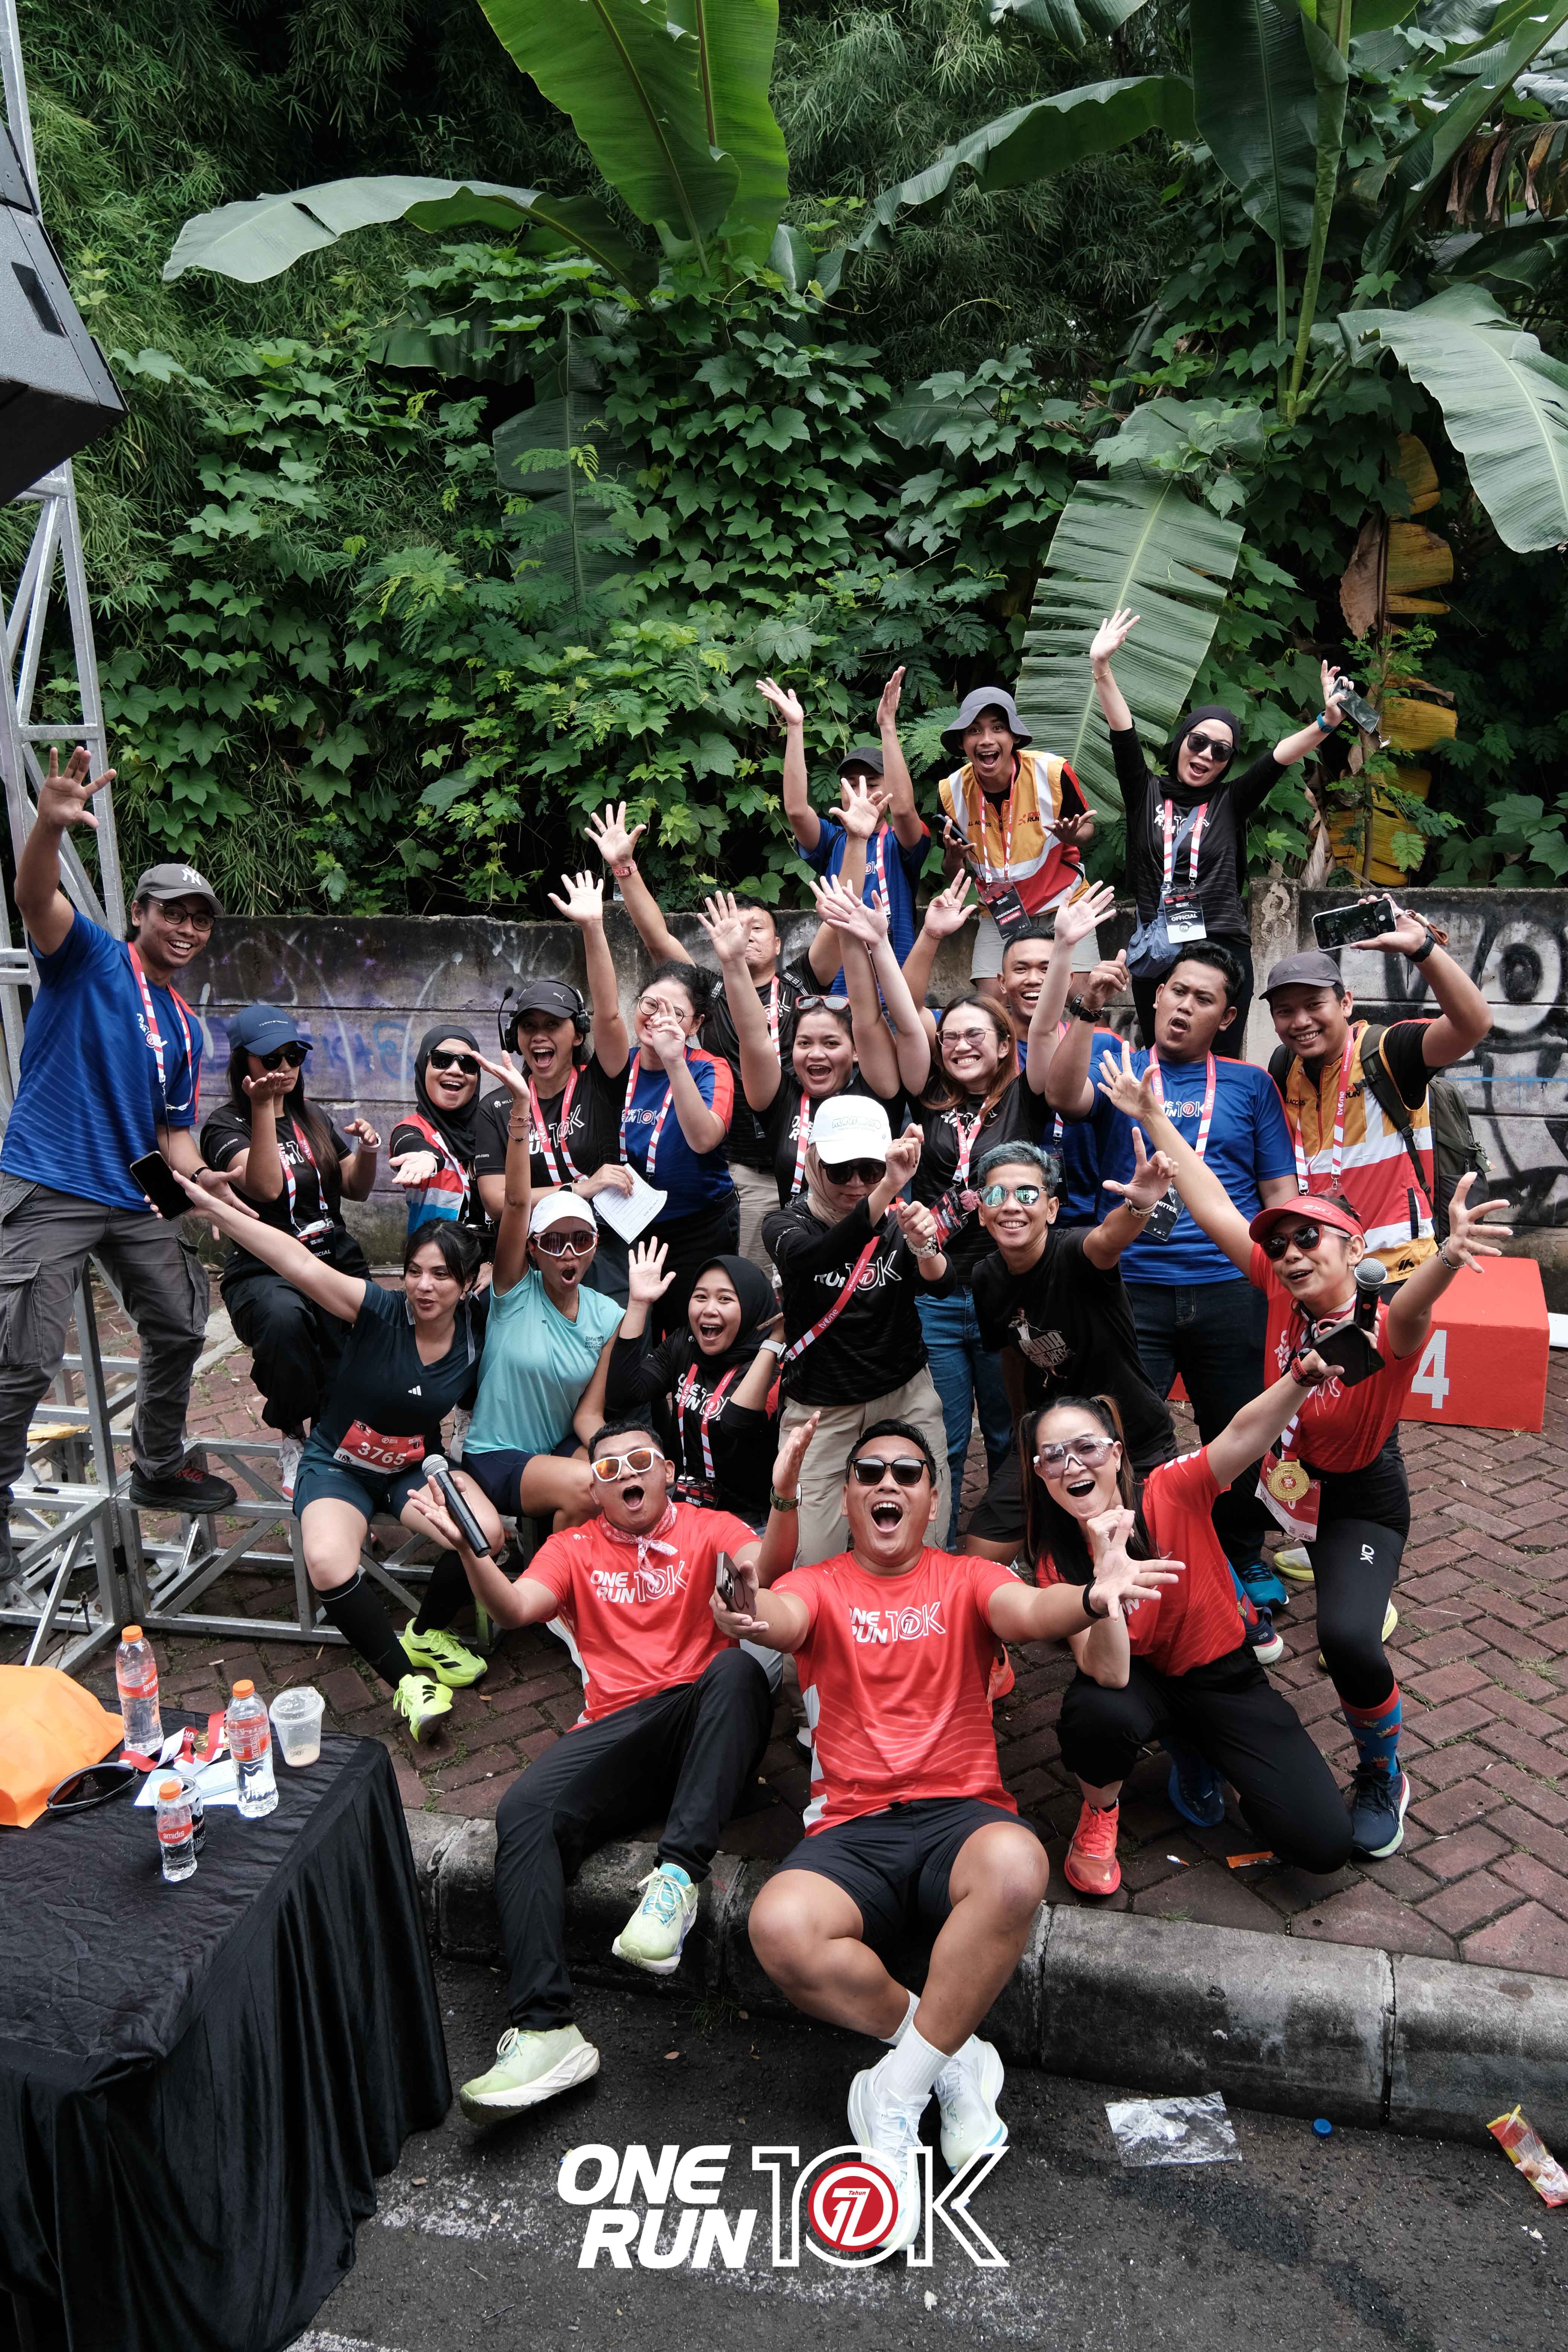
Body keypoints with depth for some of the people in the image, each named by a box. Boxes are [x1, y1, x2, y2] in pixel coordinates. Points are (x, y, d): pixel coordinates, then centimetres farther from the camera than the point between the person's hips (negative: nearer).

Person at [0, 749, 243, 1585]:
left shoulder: (186, 1029, 16)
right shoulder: (89, 959, -1)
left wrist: (199, 1178, -3)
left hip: (137, 1202, 7)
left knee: (179, 1328, 15)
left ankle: (157, 1470, 34)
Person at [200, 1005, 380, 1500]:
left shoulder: (313, 1119, 17)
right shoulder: (225, 1126, -1)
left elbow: (356, 1189, 17)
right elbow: (266, 1186, -18)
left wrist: (367, 1151, -4)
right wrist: (263, 1108, -22)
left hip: (336, 1263, 5)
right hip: (265, 1272, -4)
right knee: (283, 1317, -40)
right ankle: (292, 1440, -14)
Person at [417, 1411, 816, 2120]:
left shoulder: (707, 1529, 14)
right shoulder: (574, 1549, 20)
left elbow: (765, 1567, -8)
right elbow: (516, 1608, 1)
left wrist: (783, 1498, -29)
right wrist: (474, 1551, -20)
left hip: (702, 1727, -1)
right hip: (614, 1733, 2)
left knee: (738, 1669, -34)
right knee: (524, 1810, -26)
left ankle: (677, 1875, -37)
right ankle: (546, 2030, -28)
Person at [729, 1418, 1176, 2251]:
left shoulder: (966, 1580, 12)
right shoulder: (817, 1586, 11)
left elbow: (1028, 1610, -11)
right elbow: (781, 1618, -14)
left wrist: (1093, 1597, -37)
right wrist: (748, 1614, -41)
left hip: (960, 1813, 0)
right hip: (851, 1828, 0)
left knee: (1016, 1867, -36)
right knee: (781, 1930, -31)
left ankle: (899, 2090, -16)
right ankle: (953, 2056, -6)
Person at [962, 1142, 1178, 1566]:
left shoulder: (1071, 1253, -24)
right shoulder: (988, 1280, -7)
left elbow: (1107, 1240, -49)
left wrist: (1138, 1205, -70)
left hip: (1136, 1442, -4)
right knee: (981, 1555, 2)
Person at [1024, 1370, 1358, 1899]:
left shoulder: (1171, 1491, -21)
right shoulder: (1057, 1562, -18)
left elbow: (1244, 1434, -41)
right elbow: (1110, 1673, -31)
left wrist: (1303, 1374, -60)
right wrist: (1107, 1562, -43)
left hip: (1224, 1677, 1)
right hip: (1143, 1680, -1)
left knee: (1323, 1844, -13)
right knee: (1096, 1712, -38)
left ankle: (1193, 1753, 14)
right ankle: (1100, 1814, -2)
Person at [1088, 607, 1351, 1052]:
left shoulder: (1231, 802, 8)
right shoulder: (1147, 794, 9)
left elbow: (1280, 757, -6)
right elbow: (1122, 732, -1)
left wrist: (1326, 722, -23)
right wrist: (1101, 667, -12)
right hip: (1156, 955, 1)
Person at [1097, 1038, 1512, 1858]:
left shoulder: (1386, 1331, -29)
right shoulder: (1282, 1292, -15)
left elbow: (1412, 1306, -53)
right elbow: (1215, 1209, -15)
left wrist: (1449, 1255, -76)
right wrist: (1153, 1118, -15)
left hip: (1359, 1504, -6)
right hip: (1276, 1471, 6)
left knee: (1347, 1638, -26)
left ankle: (1383, 1776, 6)